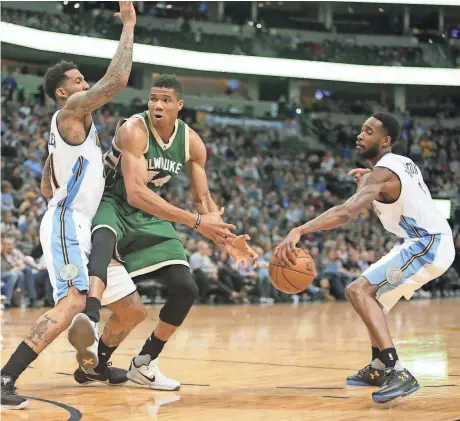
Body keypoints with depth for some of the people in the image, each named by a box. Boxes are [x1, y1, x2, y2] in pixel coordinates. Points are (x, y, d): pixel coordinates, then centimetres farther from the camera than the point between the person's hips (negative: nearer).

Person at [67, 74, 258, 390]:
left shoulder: (192, 142, -6)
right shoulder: (134, 130, -25)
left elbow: (203, 198, 5)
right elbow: (135, 193, -36)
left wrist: (225, 239, -12)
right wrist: (196, 222, -41)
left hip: (150, 216, 6)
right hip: (112, 205, -6)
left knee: (187, 289, -3)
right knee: (104, 236, -43)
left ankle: (145, 363, 15)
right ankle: (91, 322, -66)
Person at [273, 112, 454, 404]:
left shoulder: (382, 173, -18)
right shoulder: (404, 163, 11)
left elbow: (346, 212, -34)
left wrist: (299, 231, -44)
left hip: (428, 246, -10)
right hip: (432, 242, 10)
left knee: (359, 291, -20)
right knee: (374, 294, 25)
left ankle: (398, 373, -29)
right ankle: (379, 368, 32)